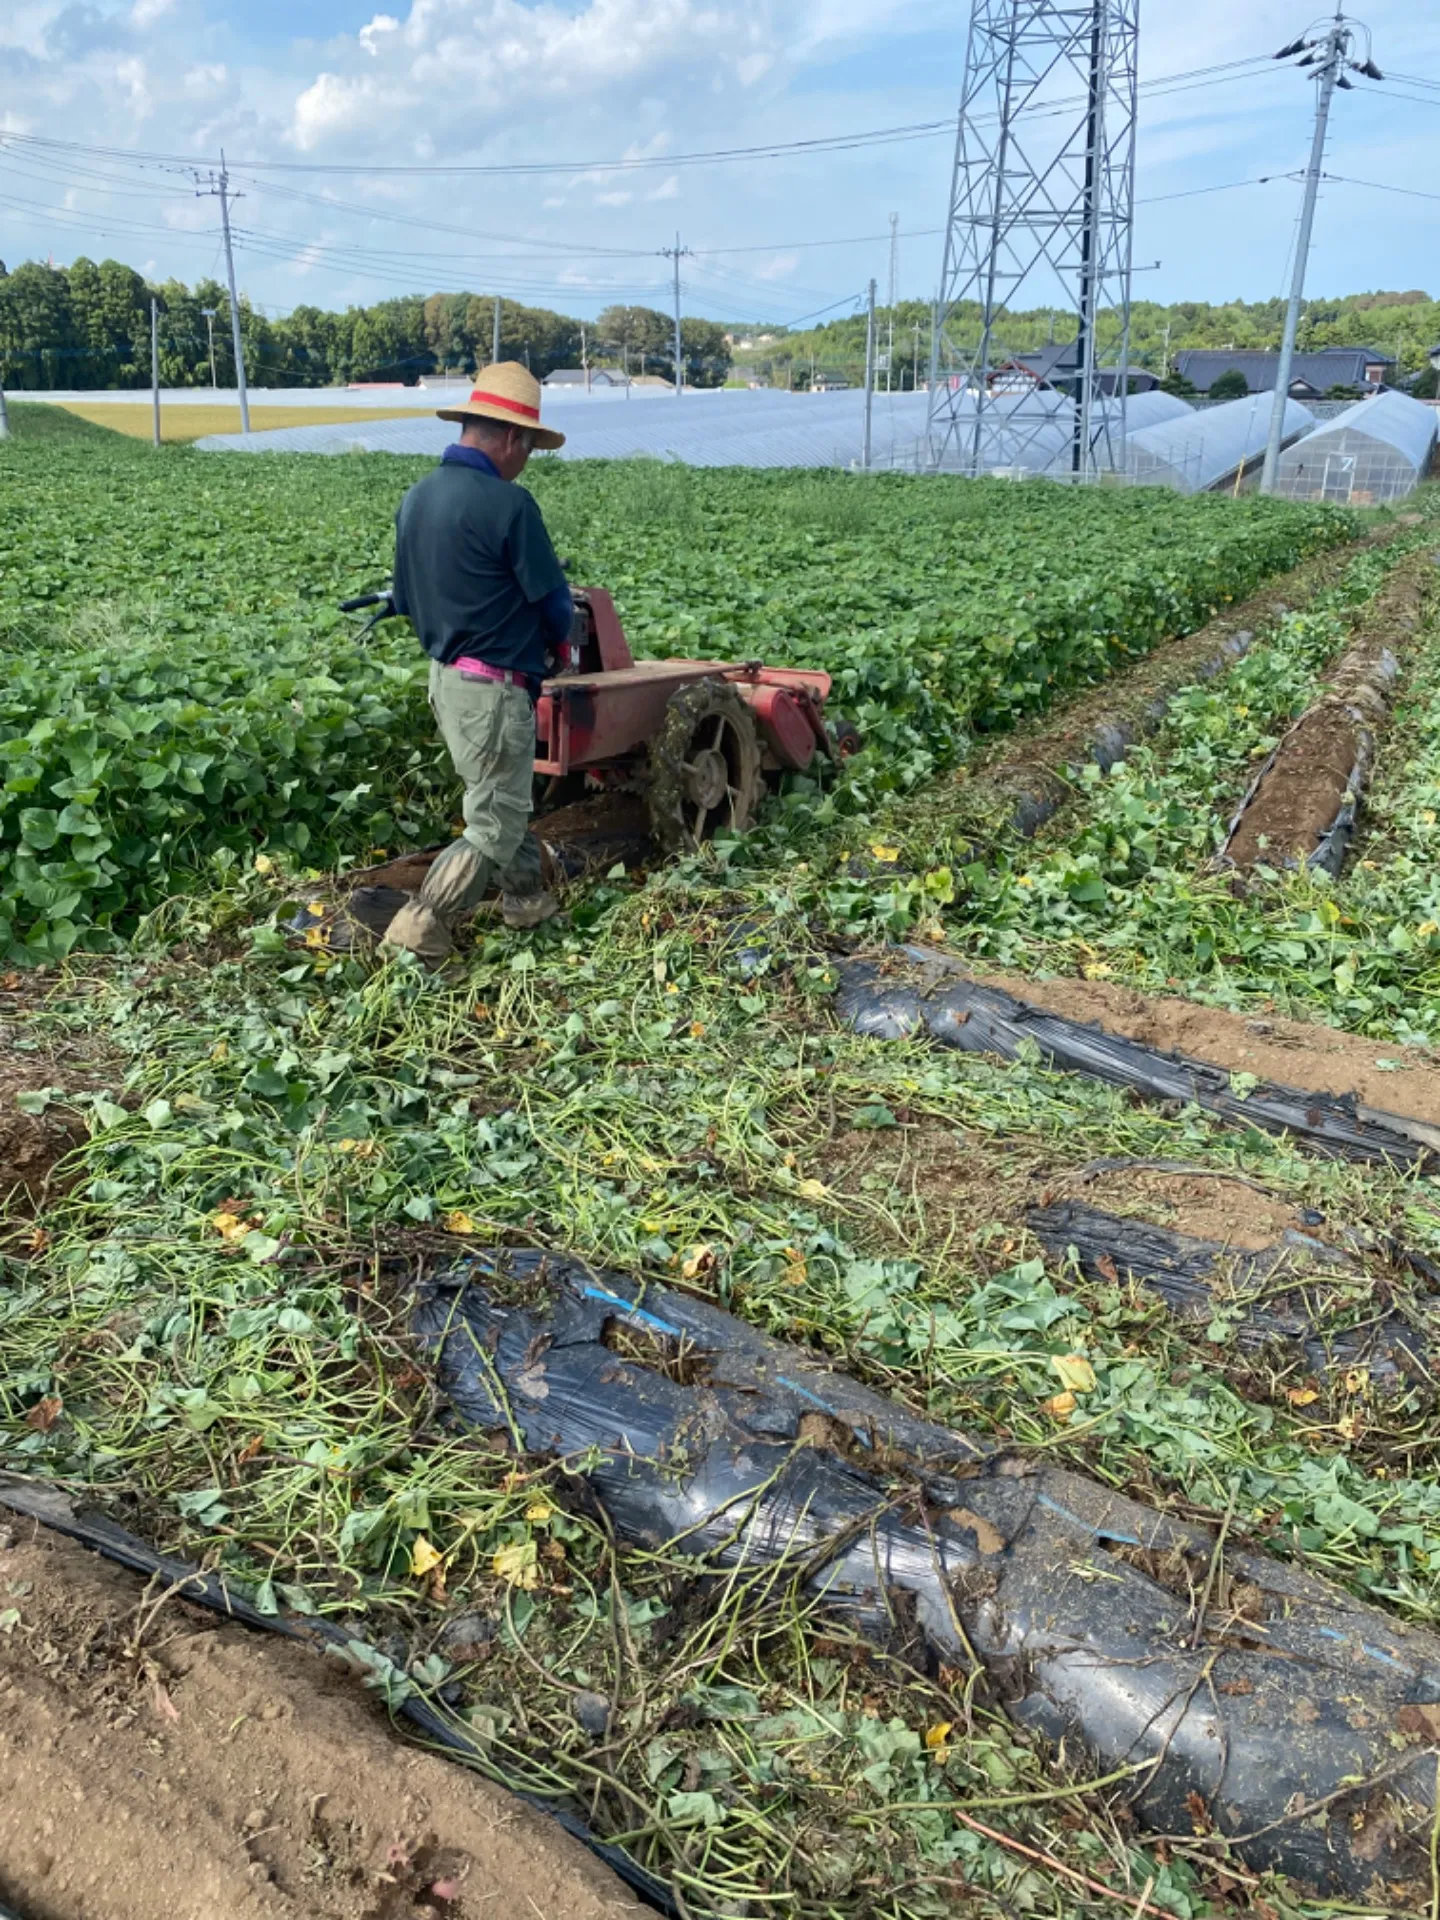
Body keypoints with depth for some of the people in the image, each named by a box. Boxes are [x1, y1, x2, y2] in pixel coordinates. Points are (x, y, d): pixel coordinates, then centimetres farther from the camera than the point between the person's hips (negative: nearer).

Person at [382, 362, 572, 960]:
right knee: (494, 827, 1)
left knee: (506, 799, 23)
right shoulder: (507, 503, -19)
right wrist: (556, 638, 10)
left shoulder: (416, 497, 6)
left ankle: (525, 899, 36)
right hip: (495, 690, -9)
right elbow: (555, 603, -12)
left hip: (445, 678, 9)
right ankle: (418, 933, 0)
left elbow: (404, 598, 13)